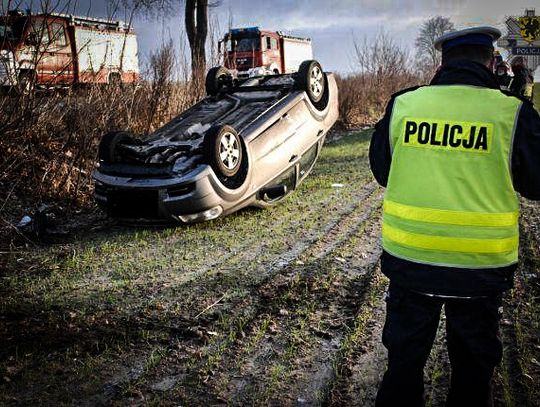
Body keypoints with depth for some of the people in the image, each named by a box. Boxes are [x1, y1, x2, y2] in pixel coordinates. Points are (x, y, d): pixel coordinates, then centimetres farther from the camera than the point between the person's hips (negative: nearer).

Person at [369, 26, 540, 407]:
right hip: (480, 266, -1)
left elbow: (381, 170, 8)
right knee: (473, 367, 21)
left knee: (404, 359, 21)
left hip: (409, 259, 2)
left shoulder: (402, 105, -4)